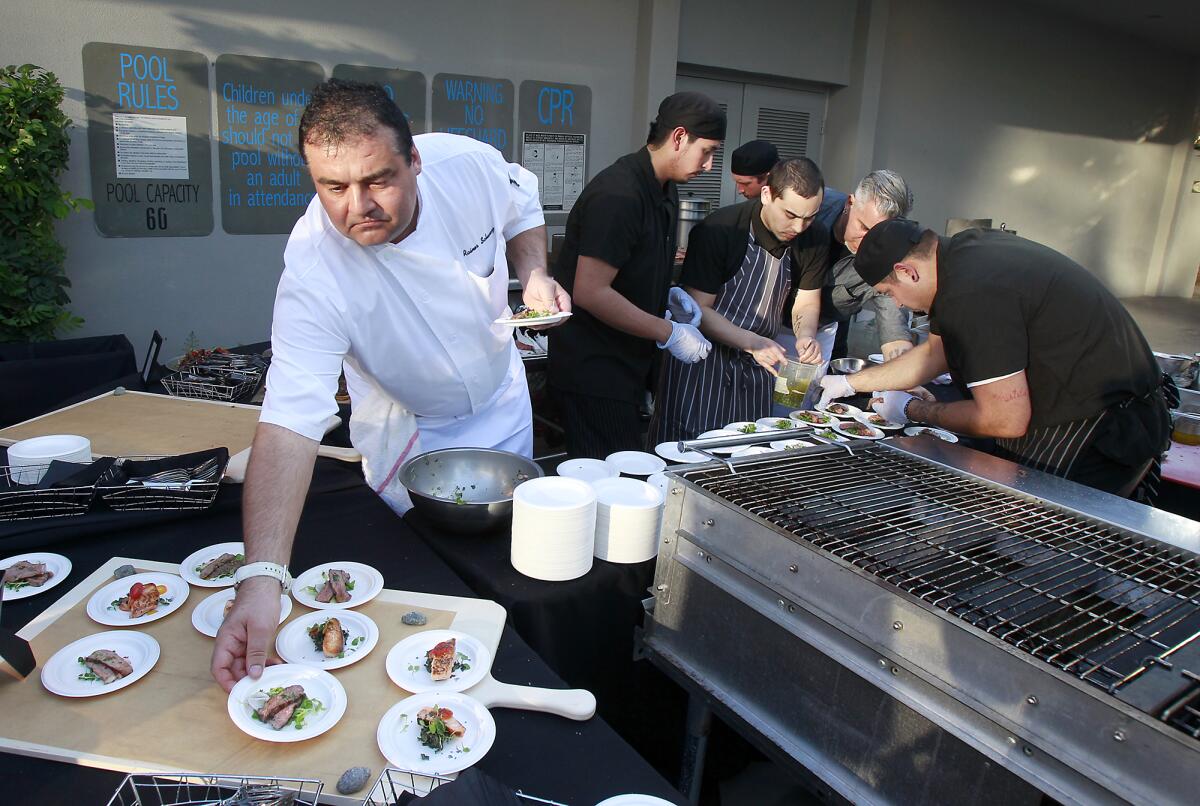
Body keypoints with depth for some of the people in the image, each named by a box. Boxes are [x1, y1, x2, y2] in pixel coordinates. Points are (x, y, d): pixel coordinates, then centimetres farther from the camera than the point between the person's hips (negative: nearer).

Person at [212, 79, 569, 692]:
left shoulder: (466, 162, -25)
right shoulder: (314, 274, -36)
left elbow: (521, 209, 0)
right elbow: (290, 422, -44)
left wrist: (534, 273, -19)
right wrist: (260, 577, -54)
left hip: (504, 395, 4)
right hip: (411, 438, -4)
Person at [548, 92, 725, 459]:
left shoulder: (664, 191, 12)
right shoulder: (618, 194, -21)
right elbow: (590, 293, -25)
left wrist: (667, 293, 5)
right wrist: (669, 333, -19)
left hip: (628, 364, 10)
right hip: (594, 370, -9)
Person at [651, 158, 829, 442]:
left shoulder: (815, 238, -6)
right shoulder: (718, 230, -21)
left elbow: (807, 303, 6)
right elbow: (698, 309, -18)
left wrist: (806, 335, -17)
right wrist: (752, 343, -30)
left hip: (757, 364, 5)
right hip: (703, 355, -4)